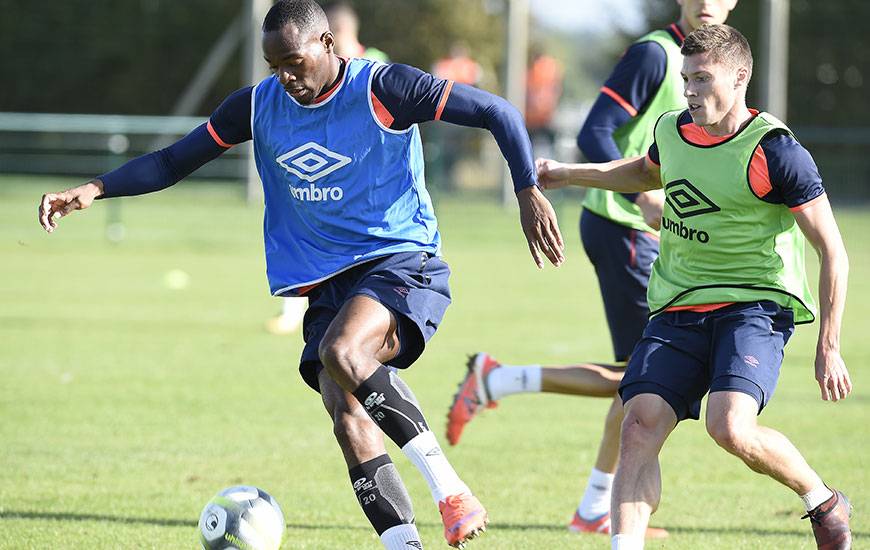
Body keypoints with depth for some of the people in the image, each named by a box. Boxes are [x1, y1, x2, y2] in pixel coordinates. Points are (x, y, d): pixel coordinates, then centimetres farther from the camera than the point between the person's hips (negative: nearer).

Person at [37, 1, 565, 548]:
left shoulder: (382, 89, -10)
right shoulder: (258, 106, 6)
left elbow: (497, 112, -8)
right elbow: (171, 162, 12)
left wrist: (529, 191, -18)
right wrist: (94, 190, -1)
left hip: (401, 262, -6)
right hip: (327, 284, 6)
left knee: (340, 353, -34)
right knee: (348, 420, -14)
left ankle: (448, 488, -26)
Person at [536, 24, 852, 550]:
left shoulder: (775, 151, -13)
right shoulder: (672, 131, 7)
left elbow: (833, 252, -9)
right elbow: (647, 172, 35)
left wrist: (829, 347, -12)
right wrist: (567, 174, 28)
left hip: (756, 304, -6)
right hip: (678, 308, 6)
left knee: (730, 426, -27)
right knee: (639, 427, -13)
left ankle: (824, 502, 1)